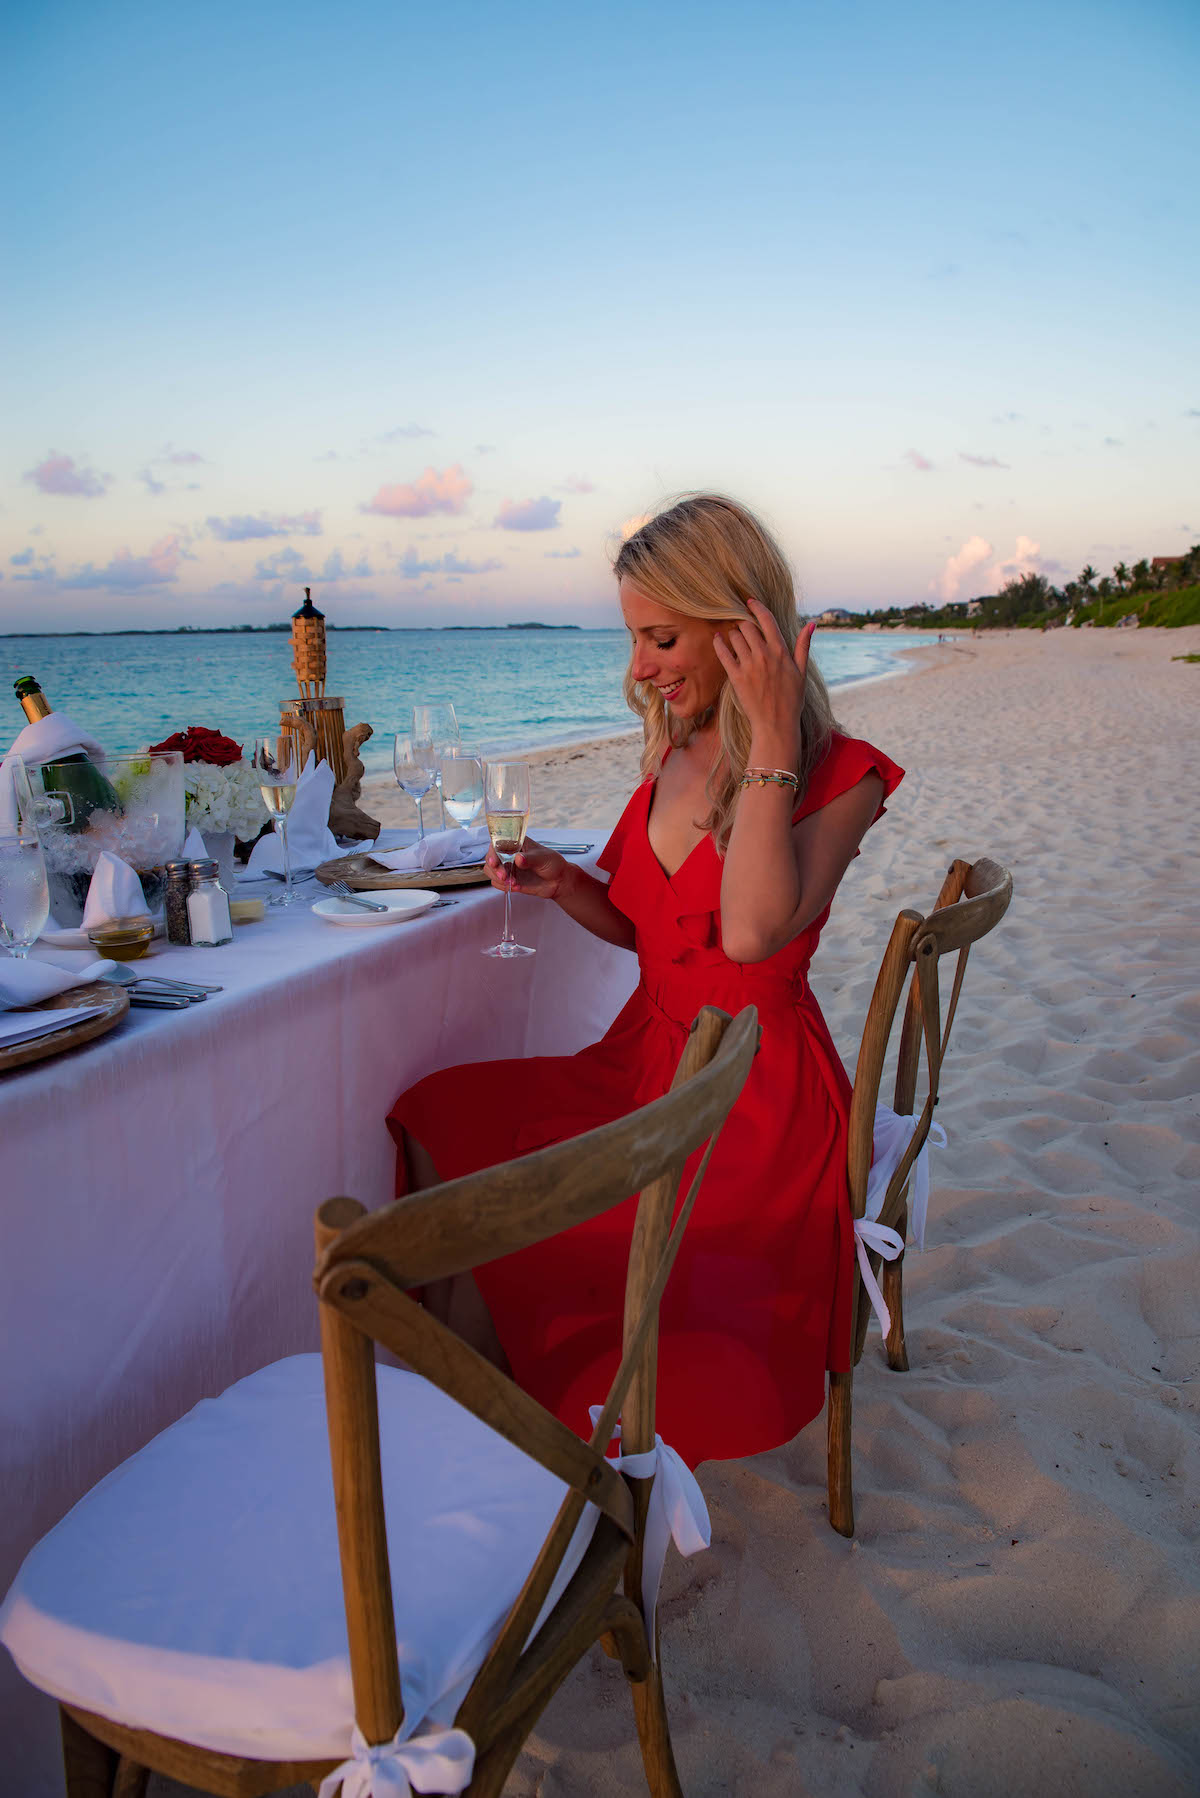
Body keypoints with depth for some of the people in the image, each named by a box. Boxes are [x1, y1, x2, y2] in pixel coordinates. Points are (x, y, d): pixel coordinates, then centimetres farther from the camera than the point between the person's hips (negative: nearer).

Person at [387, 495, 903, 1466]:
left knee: (487, 1228, -20)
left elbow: (752, 932, -30)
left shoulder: (839, 774, -13)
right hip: (645, 1061, 7)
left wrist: (771, 741, -26)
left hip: (758, 1099, -7)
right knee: (437, 1123, -6)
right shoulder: (675, 753, 8)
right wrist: (564, 883, -4)